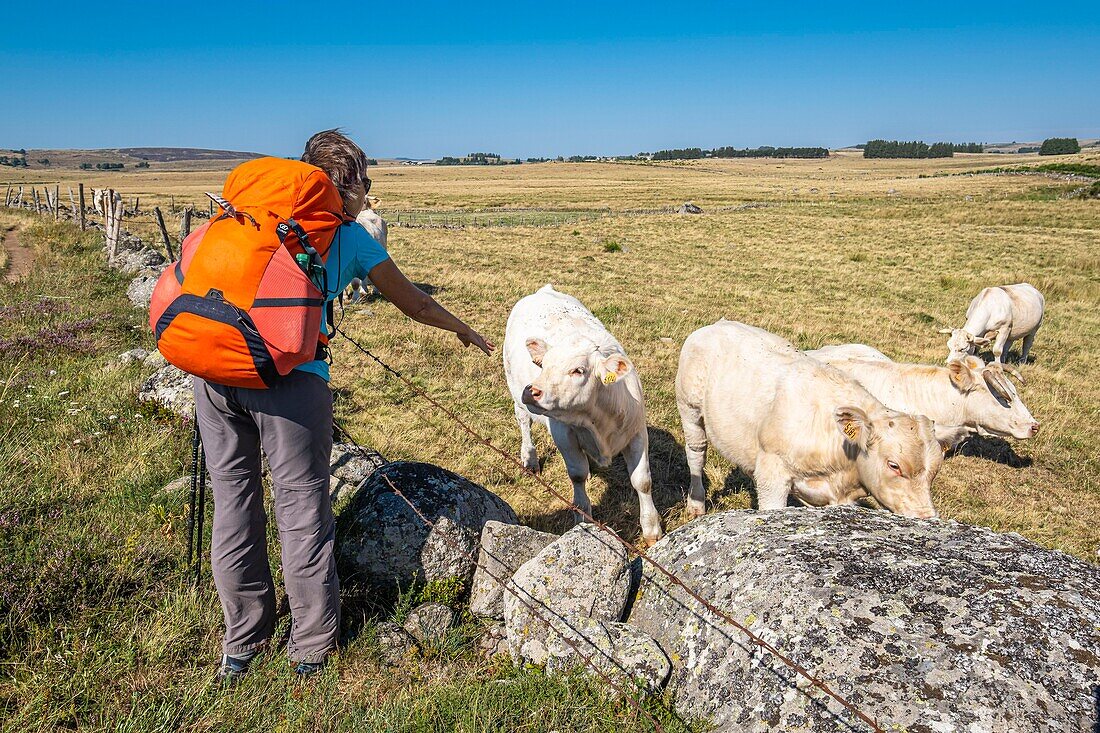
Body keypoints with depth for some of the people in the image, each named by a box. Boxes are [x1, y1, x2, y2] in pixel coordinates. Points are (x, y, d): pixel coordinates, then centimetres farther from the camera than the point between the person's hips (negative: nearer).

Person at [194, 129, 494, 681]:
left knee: (232, 502, 14)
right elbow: (412, 304, 21)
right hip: (288, 376, -4)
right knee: (303, 508, 9)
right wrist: (463, 330, 37)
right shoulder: (351, 238, 12)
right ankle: (311, 648, 23)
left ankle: (241, 644, 30)